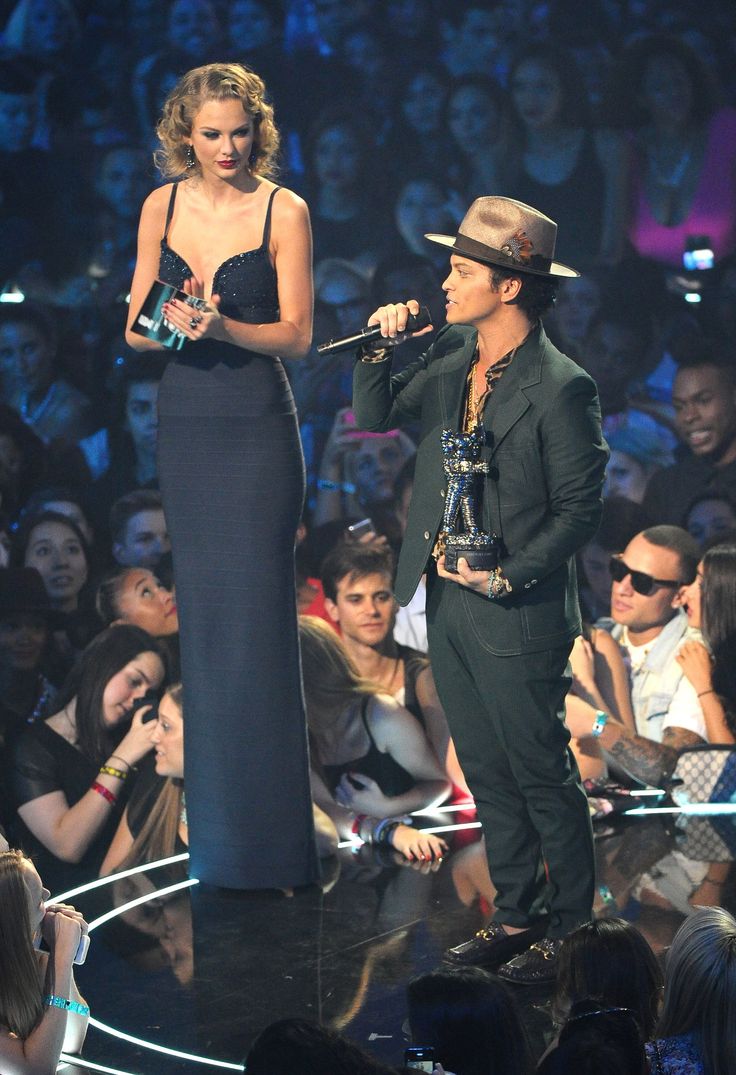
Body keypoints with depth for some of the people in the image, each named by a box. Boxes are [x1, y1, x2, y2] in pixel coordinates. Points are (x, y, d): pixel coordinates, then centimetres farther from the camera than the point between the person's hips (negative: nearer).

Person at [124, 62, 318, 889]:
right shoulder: (162, 207, 7)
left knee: (254, 617, -6)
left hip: (256, 425, -5)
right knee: (199, 612, 9)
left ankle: (265, 836, 1)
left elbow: (297, 334, -7)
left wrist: (221, 327, -23)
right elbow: (135, 328, 9)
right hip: (183, 421, 5)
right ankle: (211, 829, 19)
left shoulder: (282, 211, -5)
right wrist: (170, 322, -13)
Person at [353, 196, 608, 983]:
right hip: (446, 602, 8)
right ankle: (516, 916, 28)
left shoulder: (560, 388, -17)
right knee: (486, 773, 16)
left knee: (542, 776, 4)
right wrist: (382, 349, -5)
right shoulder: (451, 356, 5)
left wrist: (508, 578, -18)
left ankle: (571, 929, 17)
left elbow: (580, 509, -13)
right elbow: (374, 417, 11)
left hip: (516, 619, -7)